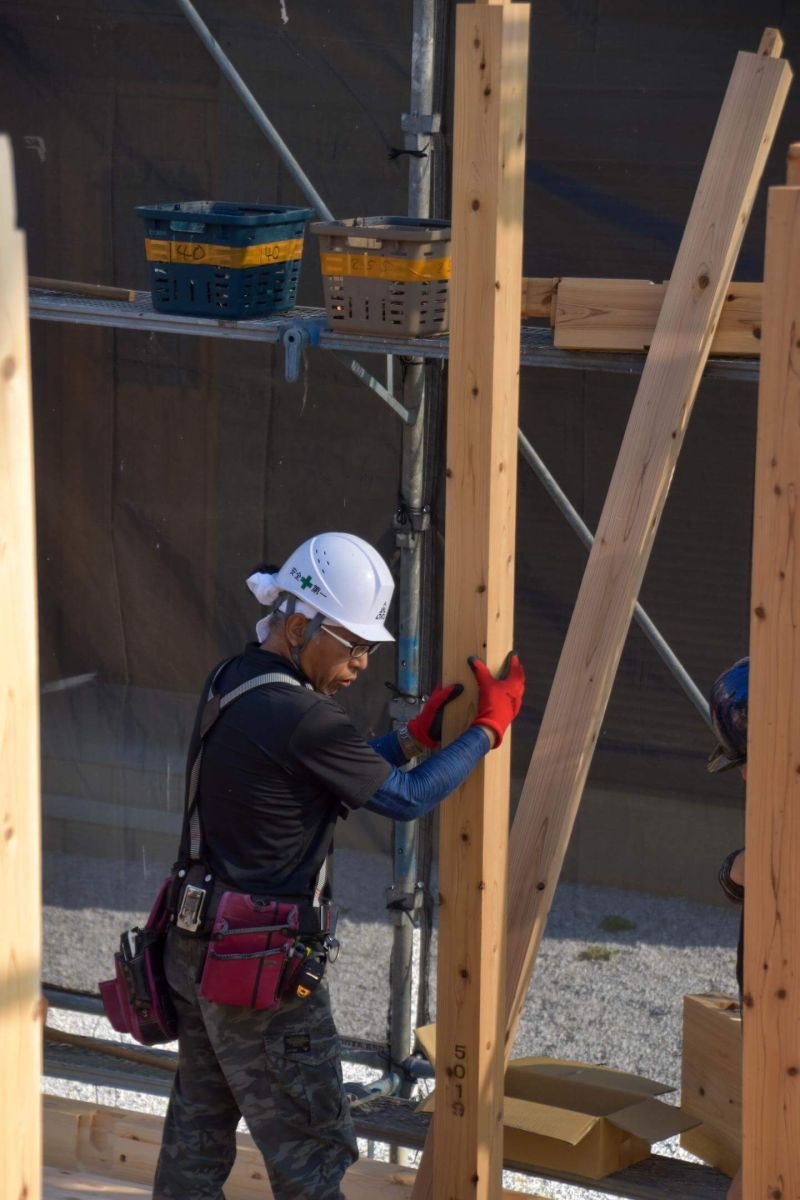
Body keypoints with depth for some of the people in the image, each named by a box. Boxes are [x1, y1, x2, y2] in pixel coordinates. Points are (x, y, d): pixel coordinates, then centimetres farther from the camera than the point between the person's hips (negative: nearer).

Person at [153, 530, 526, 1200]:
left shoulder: (231, 683, 6)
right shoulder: (297, 716, -23)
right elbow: (406, 799, -13)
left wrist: (416, 737, 12)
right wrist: (490, 727, -2)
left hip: (197, 945, 9)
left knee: (198, 1131, 17)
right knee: (313, 1146, 1)